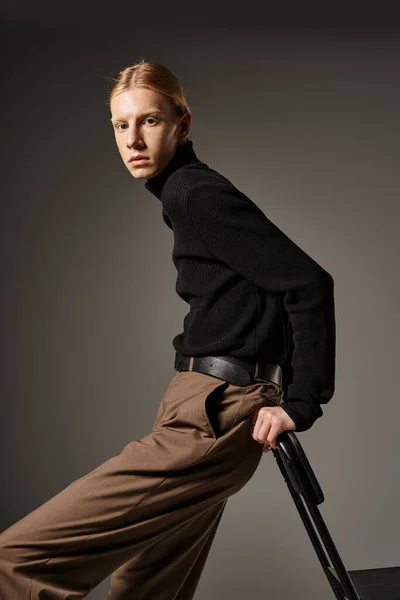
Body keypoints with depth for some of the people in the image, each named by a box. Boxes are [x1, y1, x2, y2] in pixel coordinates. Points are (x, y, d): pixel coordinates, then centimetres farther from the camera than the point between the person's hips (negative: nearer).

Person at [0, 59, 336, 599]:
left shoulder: (195, 193, -11)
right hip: (205, 416, 10)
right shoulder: (184, 193, 17)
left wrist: (301, 404, -14)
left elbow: (308, 282, -17)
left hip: (210, 421, -10)